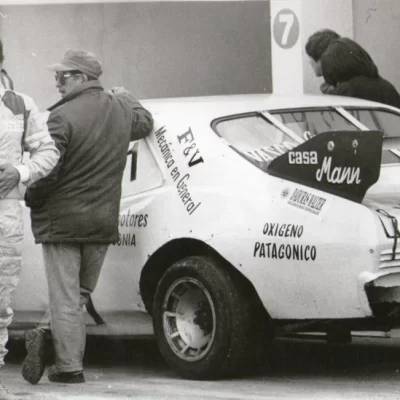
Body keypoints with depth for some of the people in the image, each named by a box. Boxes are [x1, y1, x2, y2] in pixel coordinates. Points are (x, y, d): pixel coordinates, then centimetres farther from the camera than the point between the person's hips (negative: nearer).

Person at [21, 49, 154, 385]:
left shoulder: (63, 117, -17)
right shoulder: (121, 110, 5)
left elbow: (46, 172, -20)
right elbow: (145, 123, 29)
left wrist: (29, 200, -2)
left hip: (62, 221, -6)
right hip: (104, 221, 6)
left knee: (65, 298, -1)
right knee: (79, 294, 19)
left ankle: (70, 366, -4)